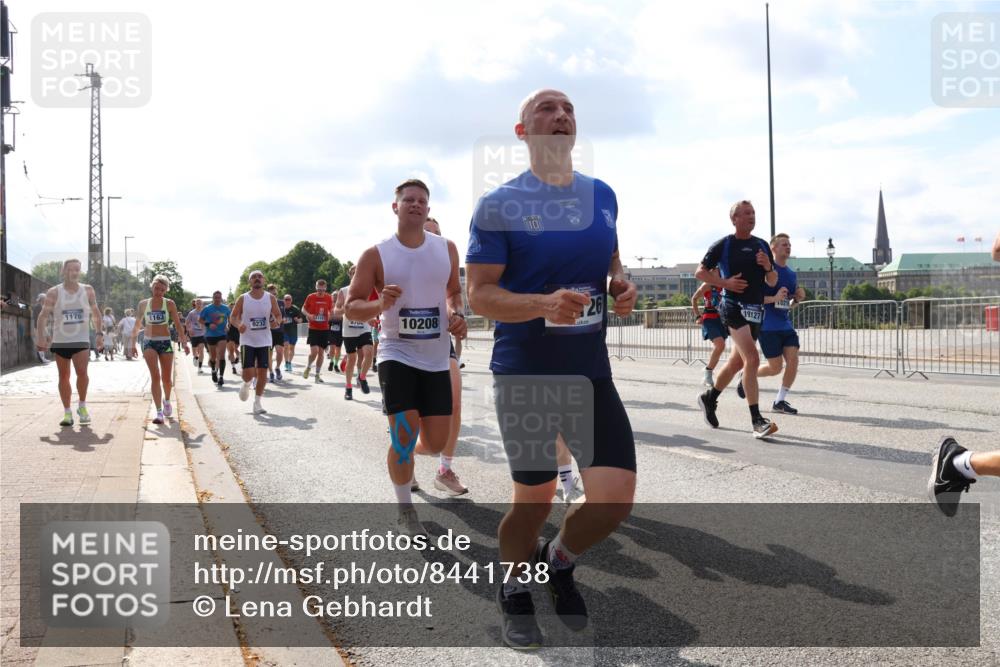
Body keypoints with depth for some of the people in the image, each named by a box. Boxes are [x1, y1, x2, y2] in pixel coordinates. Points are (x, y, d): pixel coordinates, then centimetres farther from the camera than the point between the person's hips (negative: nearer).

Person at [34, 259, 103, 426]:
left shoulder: (88, 290, 4)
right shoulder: (54, 292, -2)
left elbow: (95, 313, 14)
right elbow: (43, 316, -2)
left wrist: (99, 333, 5)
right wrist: (40, 338, -11)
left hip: (81, 340, 0)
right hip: (60, 341, 0)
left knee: (82, 372, -15)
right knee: (63, 376, 5)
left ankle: (82, 406, 5)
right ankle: (67, 412, 13)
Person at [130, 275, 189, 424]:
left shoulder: (169, 304, -1)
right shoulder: (143, 304, 4)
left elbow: (178, 325, -3)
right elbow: (137, 325, 13)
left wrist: (184, 342, -12)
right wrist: (132, 343, 13)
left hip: (165, 343, 0)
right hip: (149, 343, 0)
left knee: (167, 379, 7)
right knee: (155, 376, -15)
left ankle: (167, 400, 39)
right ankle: (159, 412, -14)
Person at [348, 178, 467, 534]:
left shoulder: (447, 249, 3)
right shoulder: (376, 255, -7)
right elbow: (351, 307, -5)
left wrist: (457, 314, -3)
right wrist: (380, 305, -25)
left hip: (436, 358, 3)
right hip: (397, 355, -3)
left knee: (436, 442, 2)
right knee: (404, 437, -10)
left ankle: (402, 444, 40)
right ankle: (405, 510, 13)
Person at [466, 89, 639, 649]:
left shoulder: (603, 195, 8)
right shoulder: (499, 204, -7)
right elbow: (479, 294, -11)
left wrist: (622, 286, 0)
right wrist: (545, 304, -28)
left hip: (592, 371, 4)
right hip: (524, 373, -4)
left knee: (617, 497, -3)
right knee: (535, 499, 5)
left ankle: (559, 562, 29)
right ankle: (516, 594, 35)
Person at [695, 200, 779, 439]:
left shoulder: (762, 246, 13)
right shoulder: (723, 245, -2)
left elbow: (772, 282, 14)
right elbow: (700, 272, 1)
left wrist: (768, 267, -7)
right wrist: (725, 282, -12)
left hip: (756, 309, 7)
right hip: (733, 306, -7)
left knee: (737, 361, 16)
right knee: (752, 359, -20)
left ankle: (709, 398, 38)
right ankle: (756, 420, -20)